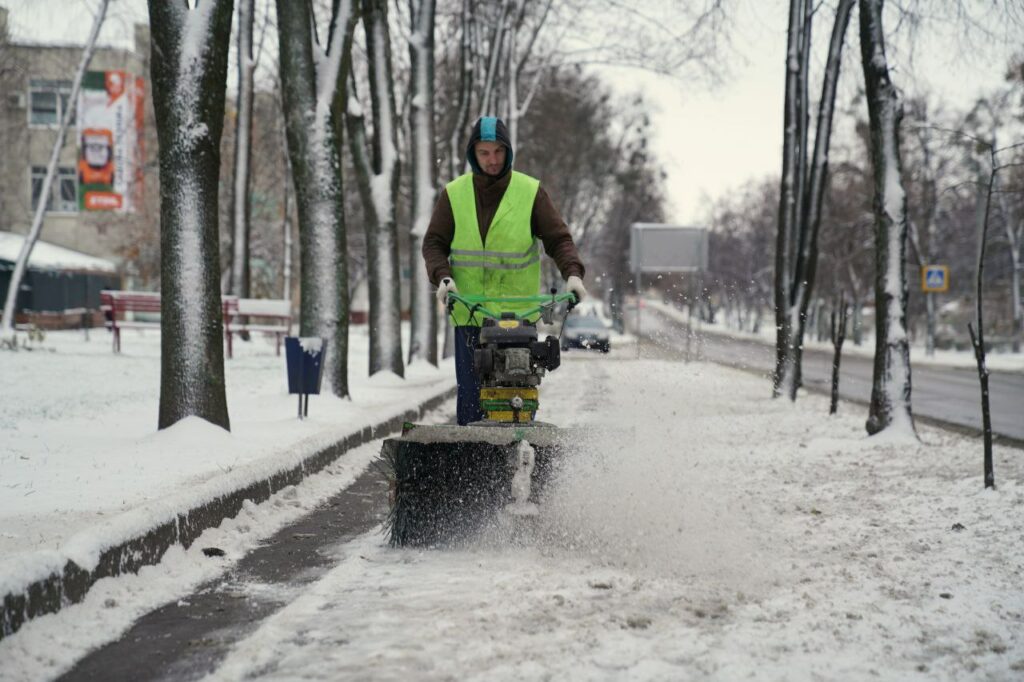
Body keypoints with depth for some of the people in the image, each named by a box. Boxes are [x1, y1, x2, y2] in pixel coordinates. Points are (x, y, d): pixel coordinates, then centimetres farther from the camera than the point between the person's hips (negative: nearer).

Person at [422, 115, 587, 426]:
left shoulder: (531, 192, 3)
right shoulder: (454, 194, 6)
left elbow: (558, 238, 2)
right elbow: (434, 242, 6)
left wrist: (572, 272, -16)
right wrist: (443, 277, -12)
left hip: (519, 310, -1)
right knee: (471, 392, -1)